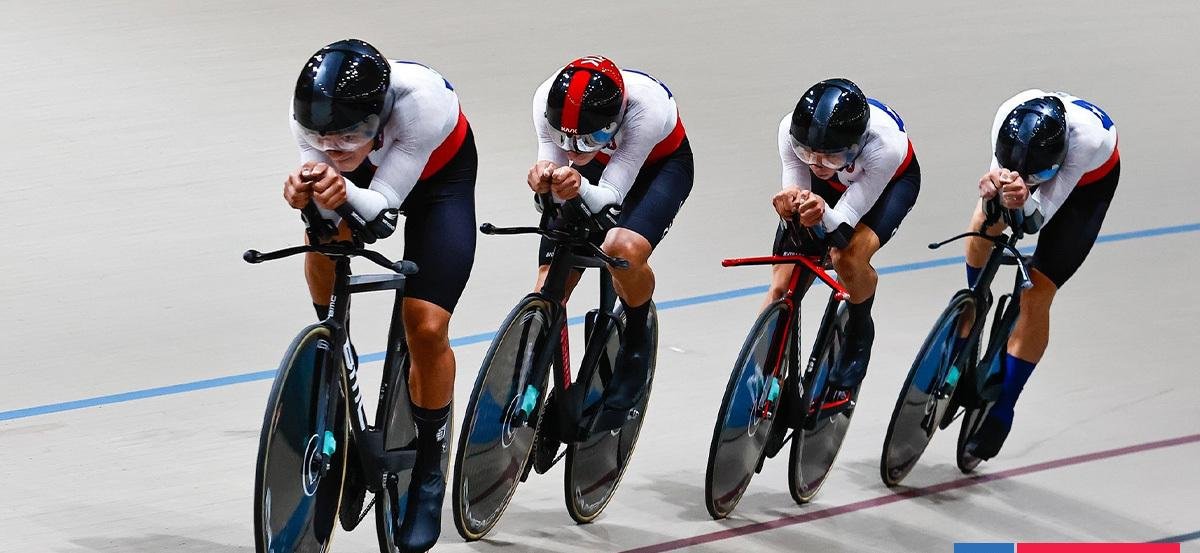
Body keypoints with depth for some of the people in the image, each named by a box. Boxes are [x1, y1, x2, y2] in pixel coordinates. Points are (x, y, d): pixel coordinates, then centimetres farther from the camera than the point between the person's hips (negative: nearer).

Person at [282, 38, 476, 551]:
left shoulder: (420, 100, -41)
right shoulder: (311, 112, -32)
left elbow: (384, 210, -37)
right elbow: (328, 217, -28)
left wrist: (345, 192, -57)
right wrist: (308, 191, -51)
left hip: (441, 175, -3)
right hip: (365, 171, 3)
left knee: (426, 328, -13)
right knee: (323, 243, -28)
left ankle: (428, 472, 10)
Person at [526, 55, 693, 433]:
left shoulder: (647, 108, -41)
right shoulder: (548, 101, -32)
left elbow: (610, 195, -38)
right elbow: (553, 164, -27)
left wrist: (580, 188, -60)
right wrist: (545, 182, -51)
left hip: (660, 165, -4)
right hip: (599, 162, 4)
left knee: (625, 249, -34)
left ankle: (637, 338, -4)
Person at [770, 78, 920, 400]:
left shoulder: (885, 144, -42)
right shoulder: (791, 131, -35)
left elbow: (842, 228, -38)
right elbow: (797, 195, -26)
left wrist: (823, 215, -61)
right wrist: (790, 206, -50)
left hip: (890, 182, -3)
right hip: (830, 184, 3)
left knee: (849, 258, -31)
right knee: (781, 288, -9)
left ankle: (858, 336, -2)